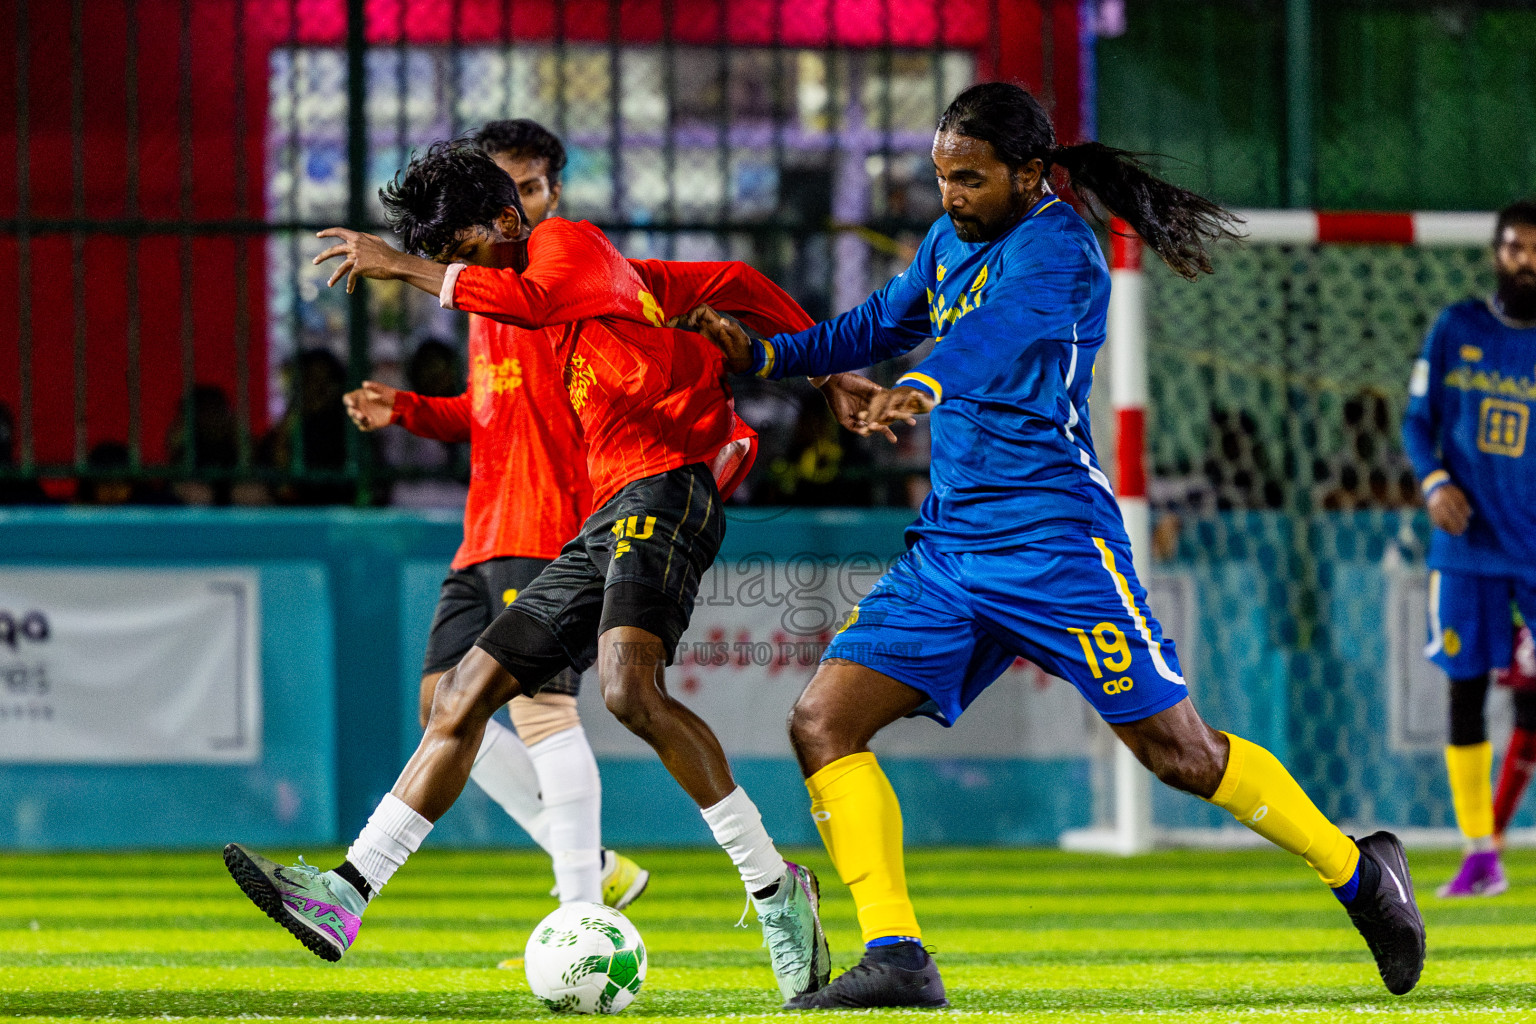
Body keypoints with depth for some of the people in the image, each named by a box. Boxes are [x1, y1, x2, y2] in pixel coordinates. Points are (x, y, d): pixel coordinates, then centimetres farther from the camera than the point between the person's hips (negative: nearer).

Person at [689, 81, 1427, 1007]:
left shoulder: (1057, 248, -12)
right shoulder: (951, 242, 15)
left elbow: (1000, 329, -29)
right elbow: (879, 327, 29)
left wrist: (921, 388, -43)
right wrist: (759, 353, 18)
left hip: (1053, 539, -8)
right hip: (947, 543, 8)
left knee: (1179, 751, -3)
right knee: (822, 723, -8)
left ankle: (1359, 871, 19)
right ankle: (896, 960, -10)